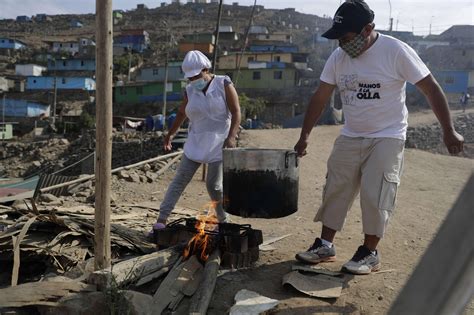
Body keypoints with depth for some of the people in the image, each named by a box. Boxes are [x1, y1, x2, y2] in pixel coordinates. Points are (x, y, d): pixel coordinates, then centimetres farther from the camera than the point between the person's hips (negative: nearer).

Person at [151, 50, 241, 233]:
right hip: (196, 143, 3)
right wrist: (170, 134, 24)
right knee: (180, 179, -1)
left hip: (219, 143, -3)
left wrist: (231, 137, -19)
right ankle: (162, 219, 3)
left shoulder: (224, 85, -5)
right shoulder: (190, 91, 4)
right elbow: (182, 113, 19)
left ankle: (223, 220, 17)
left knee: (214, 185, -4)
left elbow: (236, 112, -8)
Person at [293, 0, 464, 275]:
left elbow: (431, 89, -11)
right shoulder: (338, 57, -2)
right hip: (350, 138, 5)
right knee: (335, 191, 5)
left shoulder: (396, 51, -15)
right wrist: (305, 135, 1)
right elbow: (320, 98, 3)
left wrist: (449, 131, -14)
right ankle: (325, 245, 17)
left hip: (387, 138, -5)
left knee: (375, 196, -7)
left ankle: (370, 253, 10)